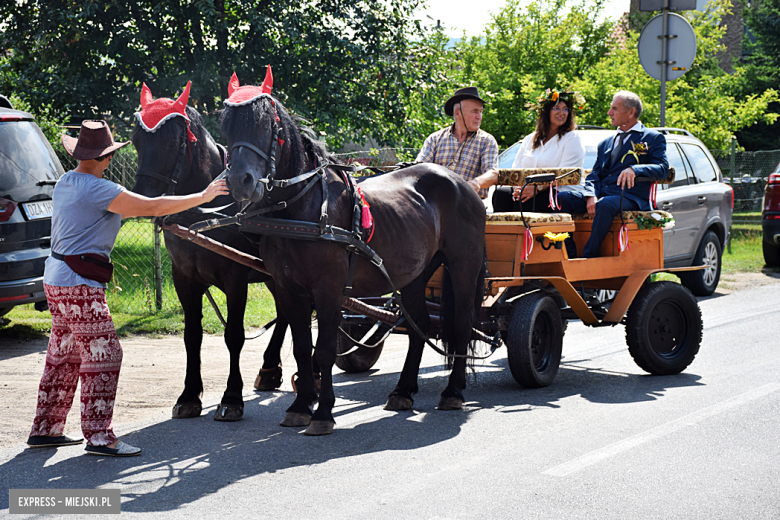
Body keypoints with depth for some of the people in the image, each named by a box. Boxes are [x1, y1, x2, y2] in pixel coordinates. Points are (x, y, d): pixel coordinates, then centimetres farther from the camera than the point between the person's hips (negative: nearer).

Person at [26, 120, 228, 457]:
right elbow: (151, 207, -18)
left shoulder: (66, 182, 11)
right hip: (79, 283, -10)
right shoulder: (98, 189, -17)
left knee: (64, 355, 16)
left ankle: (45, 429, 21)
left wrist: (131, 207, 33)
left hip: (57, 278, 10)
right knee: (102, 354, -6)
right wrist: (203, 197, -12)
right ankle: (98, 436, -5)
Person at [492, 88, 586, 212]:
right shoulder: (530, 139, 22)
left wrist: (537, 188, -22)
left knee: (524, 200, -33)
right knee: (501, 193, -25)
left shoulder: (573, 139, 5)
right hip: (525, 189, 5)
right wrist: (517, 187, -10)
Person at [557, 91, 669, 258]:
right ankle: (570, 258, -18)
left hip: (630, 197, -6)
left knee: (606, 204, -39)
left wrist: (634, 169, -26)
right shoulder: (605, 143, 27)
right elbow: (594, 175, 16)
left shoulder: (653, 138, 10)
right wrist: (591, 196, -7)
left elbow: (662, 168, -6)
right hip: (601, 193, 6)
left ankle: (589, 258, -31)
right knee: (561, 199, -19)